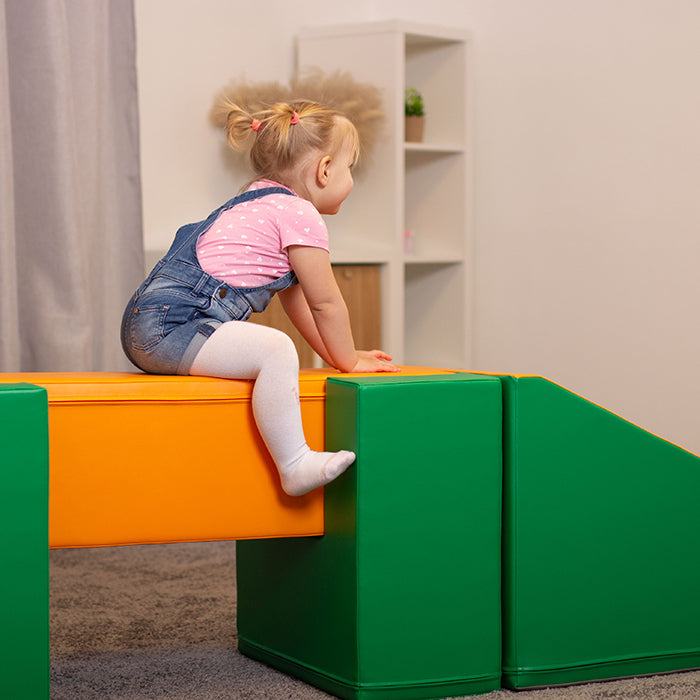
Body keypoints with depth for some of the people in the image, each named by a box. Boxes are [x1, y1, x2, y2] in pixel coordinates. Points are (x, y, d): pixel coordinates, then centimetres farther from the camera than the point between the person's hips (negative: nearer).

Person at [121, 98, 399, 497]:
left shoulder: (260, 204, 26)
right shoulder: (301, 214, -5)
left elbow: (296, 298, 31)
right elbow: (325, 303, -1)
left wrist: (339, 353, 32)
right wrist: (349, 360, 12)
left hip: (148, 325, 11)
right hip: (172, 325, -11)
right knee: (275, 350, -28)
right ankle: (295, 465, -27)